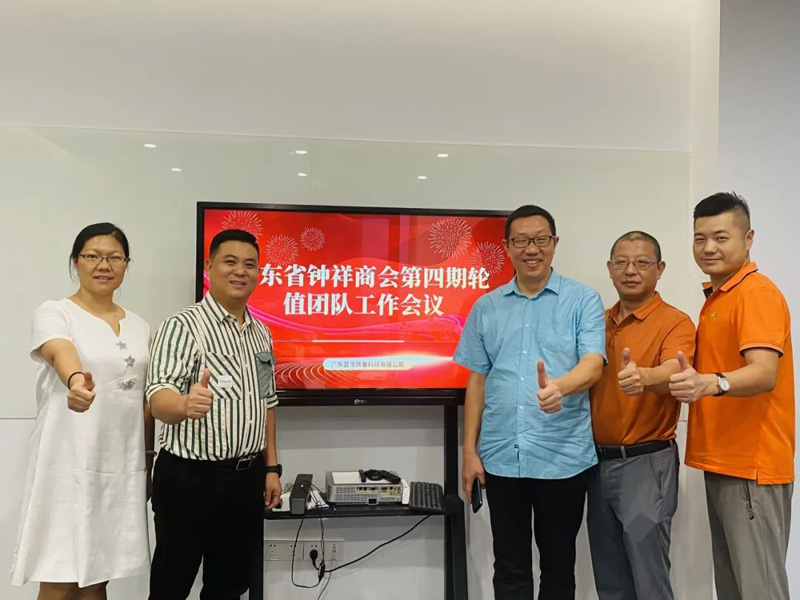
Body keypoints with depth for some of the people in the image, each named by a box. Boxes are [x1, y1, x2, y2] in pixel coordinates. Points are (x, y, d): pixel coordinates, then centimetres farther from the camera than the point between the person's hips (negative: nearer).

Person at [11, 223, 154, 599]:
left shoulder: (140, 327, 11)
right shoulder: (54, 313, -4)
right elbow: (61, 353, -28)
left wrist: (149, 462, 13)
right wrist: (76, 381, -50)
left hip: (123, 466, 5)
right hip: (69, 464, -4)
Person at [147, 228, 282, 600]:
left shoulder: (261, 333, 9)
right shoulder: (183, 325, -12)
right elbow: (159, 397, -24)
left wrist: (271, 467, 11)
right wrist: (185, 404, -46)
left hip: (246, 477, 6)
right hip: (190, 477, -6)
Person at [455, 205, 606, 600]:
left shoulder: (583, 300, -1)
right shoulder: (486, 308, 7)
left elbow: (593, 364, -14)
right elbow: (477, 381, 9)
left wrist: (560, 386, -36)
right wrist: (470, 451, 5)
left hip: (563, 458, -2)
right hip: (501, 457, 2)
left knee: (558, 565, 13)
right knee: (509, 568, 13)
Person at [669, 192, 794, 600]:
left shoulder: (757, 293, -14)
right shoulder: (716, 297, 16)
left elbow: (764, 373, -27)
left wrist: (710, 383, -45)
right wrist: (692, 382, 4)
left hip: (752, 468, -9)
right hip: (723, 464, 9)